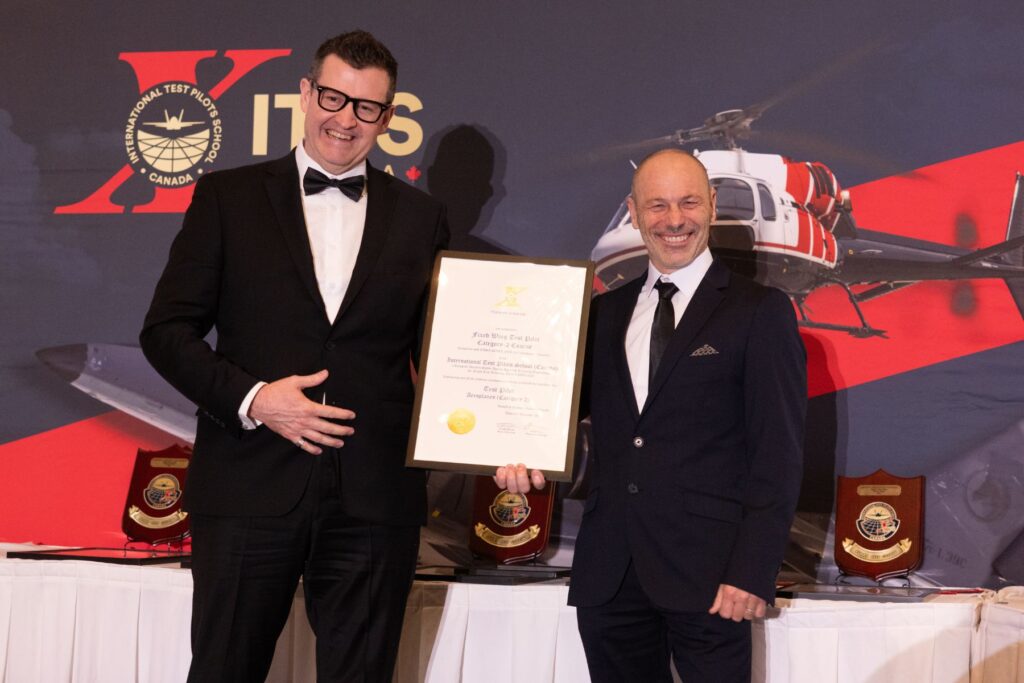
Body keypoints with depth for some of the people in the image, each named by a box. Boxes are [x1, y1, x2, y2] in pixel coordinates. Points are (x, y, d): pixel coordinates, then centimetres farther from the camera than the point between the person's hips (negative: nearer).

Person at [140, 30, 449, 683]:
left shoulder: (421, 217, 10)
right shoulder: (228, 196, 5)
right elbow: (167, 329, 2)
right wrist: (250, 397, -13)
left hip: (376, 500, 1)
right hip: (249, 489, -1)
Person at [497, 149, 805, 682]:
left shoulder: (759, 312, 0)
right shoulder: (605, 312, 14)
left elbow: (778, 452, -4)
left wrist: (753, 572, -12)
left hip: (708, 576, -4)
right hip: (608, 574, 4)